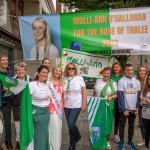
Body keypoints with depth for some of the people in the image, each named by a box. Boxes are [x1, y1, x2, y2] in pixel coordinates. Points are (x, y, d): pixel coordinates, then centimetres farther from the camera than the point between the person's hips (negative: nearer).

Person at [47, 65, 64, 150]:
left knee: (59, 128, 12)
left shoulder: (61, 83, 12)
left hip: (60, 108, 6)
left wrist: (62, 106, 12)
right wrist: (49, 108, -14)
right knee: (54, 128, -6)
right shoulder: (49, 82, -7)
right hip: (52, 108, -6)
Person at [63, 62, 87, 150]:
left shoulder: (79, 78, -5)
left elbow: (84, 92, -4)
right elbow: (62, 93, 8)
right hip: (66, 106, 4)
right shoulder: (64, 79, 2)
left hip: (76, 106, -3)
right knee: (70, 125, 10)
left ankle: (78, 137, 20)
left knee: (71, 124, -11)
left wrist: (84, 104, -7)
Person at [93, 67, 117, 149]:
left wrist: (111, 97, -20)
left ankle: (107, 141, 21)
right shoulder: (98, 81, 6)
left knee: (107, 123, 4)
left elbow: (116, 94, 0)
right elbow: (94, 93, 13)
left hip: (108, 106, -2)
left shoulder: (113, 83, -2)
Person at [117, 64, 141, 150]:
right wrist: (124, 109, -15)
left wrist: (137, 108, -2)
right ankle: (122, 142, 20)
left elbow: (138, 96, 5)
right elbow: (120, 96, -12)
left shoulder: (137, 82, 3)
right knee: (122, 125, 6)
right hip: (124, 108, -3)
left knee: (131, 126, 14)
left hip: (133, 109, 4)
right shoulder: (121, 81, -9)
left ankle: (130, 141, 28)